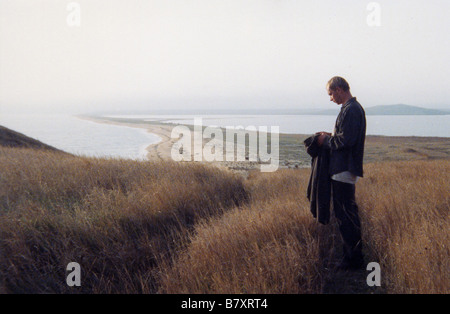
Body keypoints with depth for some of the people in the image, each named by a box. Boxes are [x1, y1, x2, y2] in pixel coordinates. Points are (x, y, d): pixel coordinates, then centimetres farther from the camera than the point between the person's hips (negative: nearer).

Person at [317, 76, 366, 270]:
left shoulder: (350, 110, -16)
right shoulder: (353, 108, 17)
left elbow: (346, 140, -22)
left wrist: (326, 141, -8)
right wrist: (331, 137, 10)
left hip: (344, 170, -11)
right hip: (345, 169, 11)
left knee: (345, 215, -6)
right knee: (348, 214, 16)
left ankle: (354, 259, 1)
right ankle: (354, 256, 25)